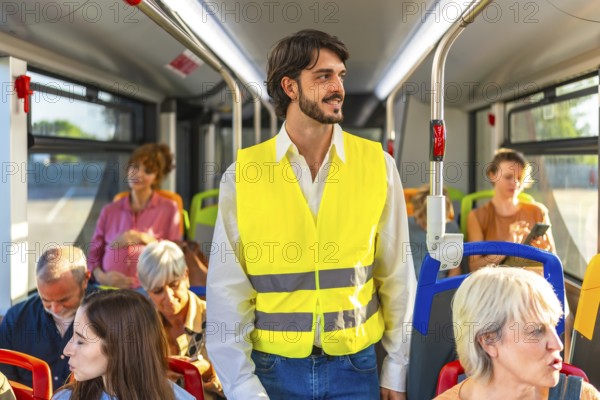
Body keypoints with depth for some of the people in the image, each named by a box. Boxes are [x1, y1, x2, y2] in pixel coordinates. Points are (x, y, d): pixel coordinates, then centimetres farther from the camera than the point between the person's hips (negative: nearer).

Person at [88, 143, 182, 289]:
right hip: (109, 288, 3)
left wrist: (145, 239, -4)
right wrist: (101, 276, -2)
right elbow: (94, 255, 17)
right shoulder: (110, 211, 18)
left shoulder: (169, 209, 11)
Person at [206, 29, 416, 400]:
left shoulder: (378, 165, -4)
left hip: (355, 366, 1)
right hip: (274, 368, -1)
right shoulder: (242, 174, -7)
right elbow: (227, 289, -5)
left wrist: (396, 369, 3)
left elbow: (397, 274, 1)